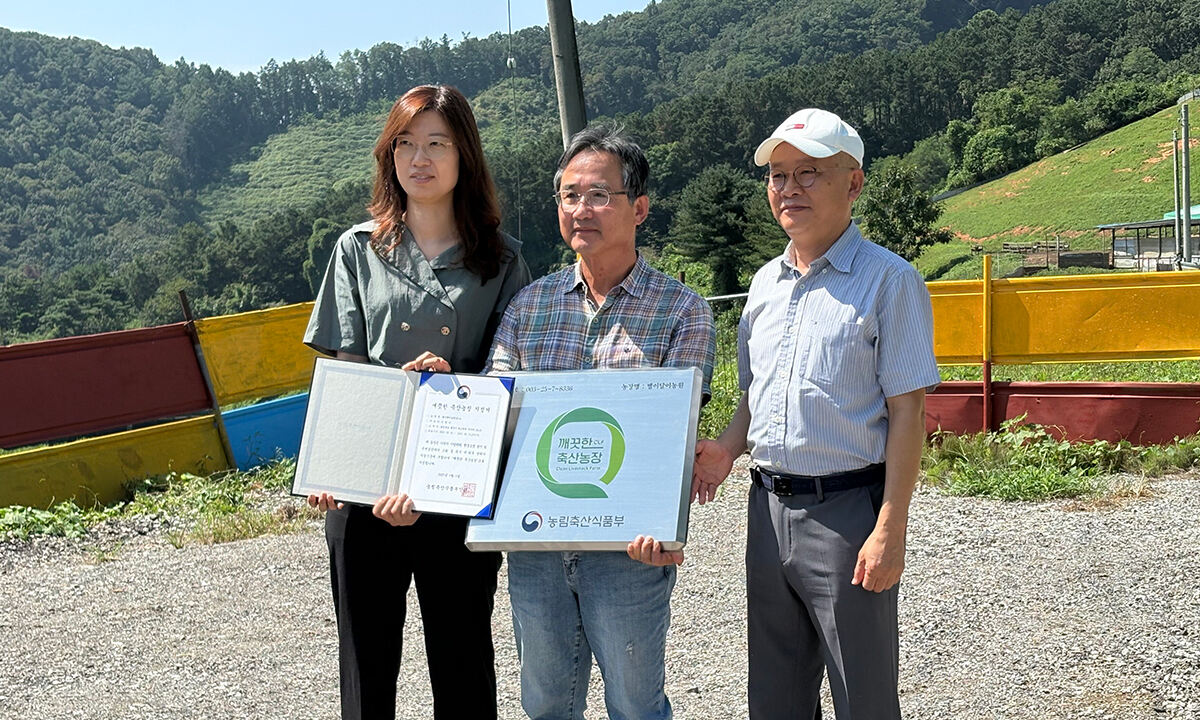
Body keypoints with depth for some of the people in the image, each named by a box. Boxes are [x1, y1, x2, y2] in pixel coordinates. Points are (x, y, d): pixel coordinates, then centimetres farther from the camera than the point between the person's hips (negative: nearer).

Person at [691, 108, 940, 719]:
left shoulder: (888, 281, -8)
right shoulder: (764, 283, 12)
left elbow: (906, 412, -11)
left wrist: (890, 530, -17)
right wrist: (727, 449, 1)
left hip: (847, 509, -6)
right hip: (769, 507, 6)